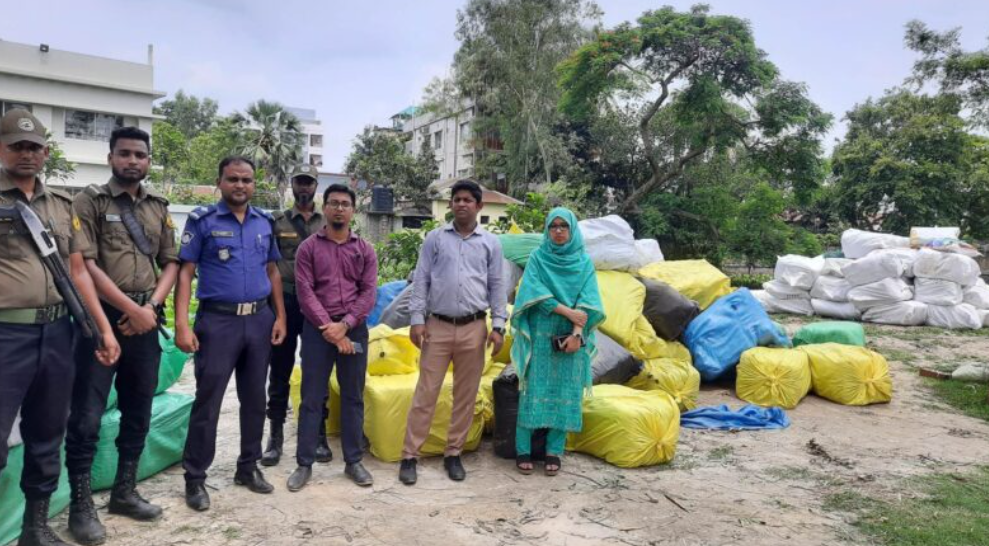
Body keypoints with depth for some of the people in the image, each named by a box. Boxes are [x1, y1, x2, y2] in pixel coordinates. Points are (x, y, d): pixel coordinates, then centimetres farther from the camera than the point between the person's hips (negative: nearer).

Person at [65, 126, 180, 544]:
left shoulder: (158, 207, 12)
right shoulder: (90, 201, -2)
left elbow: (171, 262, 11)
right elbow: (86, 265, -11)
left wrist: (150, 307, -5)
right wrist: (130, 309, -13)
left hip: (146, 320, 5)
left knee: (138, 411, 12)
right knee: (87, 415, -2)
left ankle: (124, 492, 26)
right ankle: (81, 505, 10)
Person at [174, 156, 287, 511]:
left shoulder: (265, 222, 9)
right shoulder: (202, 220, -4)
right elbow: (185, 272, -7)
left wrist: (280, 317, 7)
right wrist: (182, 324, -15)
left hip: (260, 319, 5)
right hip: (217, 320, -4)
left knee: (254, 398, 13)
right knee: (207, 401, 1)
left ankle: (248, 467, 28)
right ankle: (195, 478, 15)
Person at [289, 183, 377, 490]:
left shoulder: (365, 250, 7)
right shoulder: (308, 248, 3)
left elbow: (369, 292, 0)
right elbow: (305, 292, -5)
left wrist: (345, 324, -13)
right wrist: (329, 328, -13)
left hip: (354, 329, 2)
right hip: (317, 329, -1)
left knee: (353, 397, 8)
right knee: (312, 398, 3)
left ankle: (354, 461, 18)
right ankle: (304, 463, 13)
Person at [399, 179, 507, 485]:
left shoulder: (490, 243, 7)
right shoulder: (435, 239, 5)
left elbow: (496, 287, 8)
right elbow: (421, 281, 3)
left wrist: (498, 326, 1)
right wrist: (417, 319, -5)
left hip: (474, 329, 2)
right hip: (438, 326, -1)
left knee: (466, 396, 8)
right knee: (425, 393, 0)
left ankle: (453, 454, 21)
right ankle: (410, 456, 8)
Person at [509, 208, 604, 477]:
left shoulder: (584, 262, 8)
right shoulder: (537, 257, 5)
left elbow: (587, 299, -2)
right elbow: (534, 293, -8)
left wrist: (577, 332, -16)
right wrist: (568, 311, -16)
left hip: (570, 338, 2)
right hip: (540, 336, -1)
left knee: (564, 393, 2)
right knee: (534, 391, -2)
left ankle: (554, 451, 10)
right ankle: (523, 450, 5)